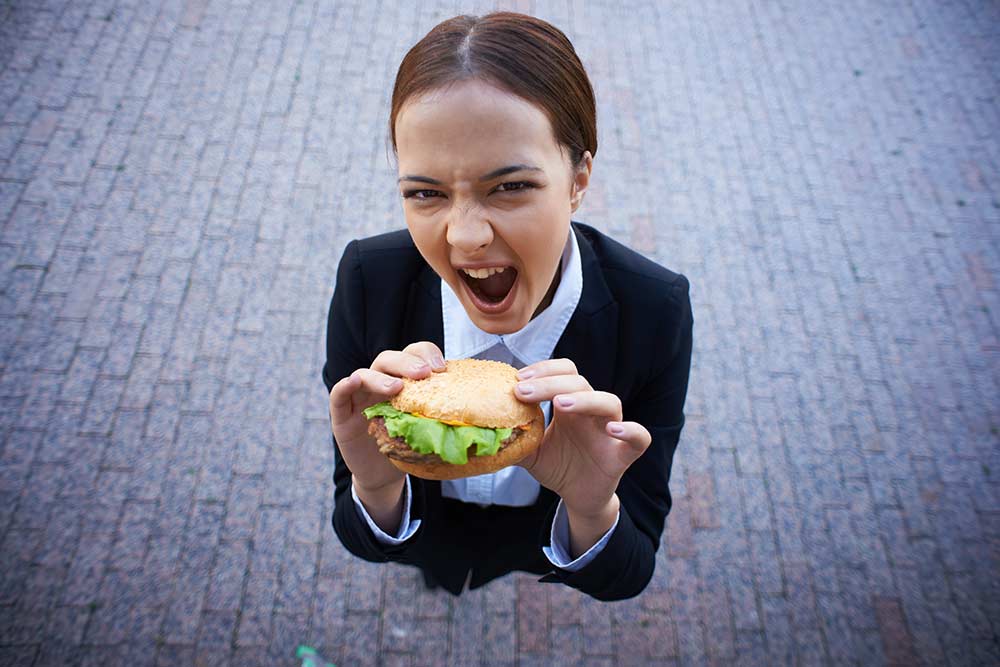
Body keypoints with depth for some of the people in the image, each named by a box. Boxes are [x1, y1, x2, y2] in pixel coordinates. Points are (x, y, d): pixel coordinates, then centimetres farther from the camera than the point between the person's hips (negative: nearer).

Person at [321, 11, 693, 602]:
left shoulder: (655, 309, -22)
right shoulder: (369, 279, -20)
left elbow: (632, 577, -14)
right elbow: (357, 543, -11)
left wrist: (593, 510, -36)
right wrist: (376, 490, -33)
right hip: (406, 598, 1)